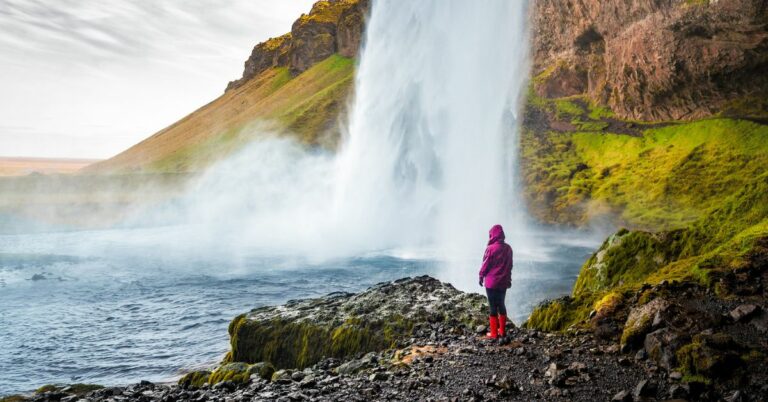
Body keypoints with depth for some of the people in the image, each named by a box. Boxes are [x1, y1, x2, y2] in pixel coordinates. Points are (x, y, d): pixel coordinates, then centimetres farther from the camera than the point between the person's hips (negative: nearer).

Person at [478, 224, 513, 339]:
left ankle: (494, 333, 6)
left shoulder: (491, 249, -17)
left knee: (493, 306, 2)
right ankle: (502, 330, 22)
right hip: (504, 282, 6)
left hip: (491, 282, -6)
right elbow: (510, 265, 11)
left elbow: (485, 265, -11)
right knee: (501, 304, 17)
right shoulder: (508, 248, 2)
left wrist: (481, 276, 4)